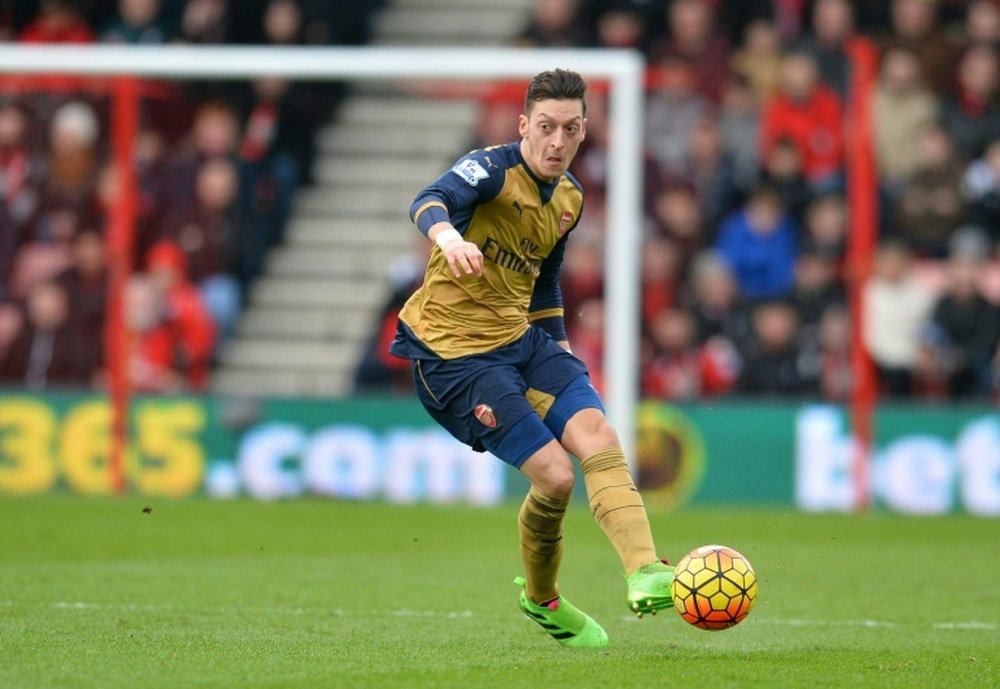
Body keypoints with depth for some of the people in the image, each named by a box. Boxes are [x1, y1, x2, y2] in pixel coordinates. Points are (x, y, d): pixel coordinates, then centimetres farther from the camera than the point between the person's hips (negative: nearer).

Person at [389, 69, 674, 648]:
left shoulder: (570, 198, 8)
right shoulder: (493, 169, -16)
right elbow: (432, 201, -38)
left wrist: (560, 350, 19)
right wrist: (449, 237, -61)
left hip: (522, 338, 7)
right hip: (455, 351, -7)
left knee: (599, 438, -15)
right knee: (554, 475, -13)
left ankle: (647, 575, -19)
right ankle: (540, 599, 12)